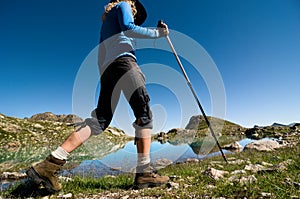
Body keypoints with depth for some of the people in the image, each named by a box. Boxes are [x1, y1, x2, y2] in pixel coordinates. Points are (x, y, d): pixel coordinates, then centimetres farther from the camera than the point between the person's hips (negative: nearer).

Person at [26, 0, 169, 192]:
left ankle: (51, 164, -9)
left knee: (100, 120, -4)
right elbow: (128, 28, -3)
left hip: (106, 68, 8)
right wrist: (156, 33, 2)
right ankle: (143, 173, -16)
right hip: (122, 60, -8)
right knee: (144, 113, -12)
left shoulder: (107, 19, 40)